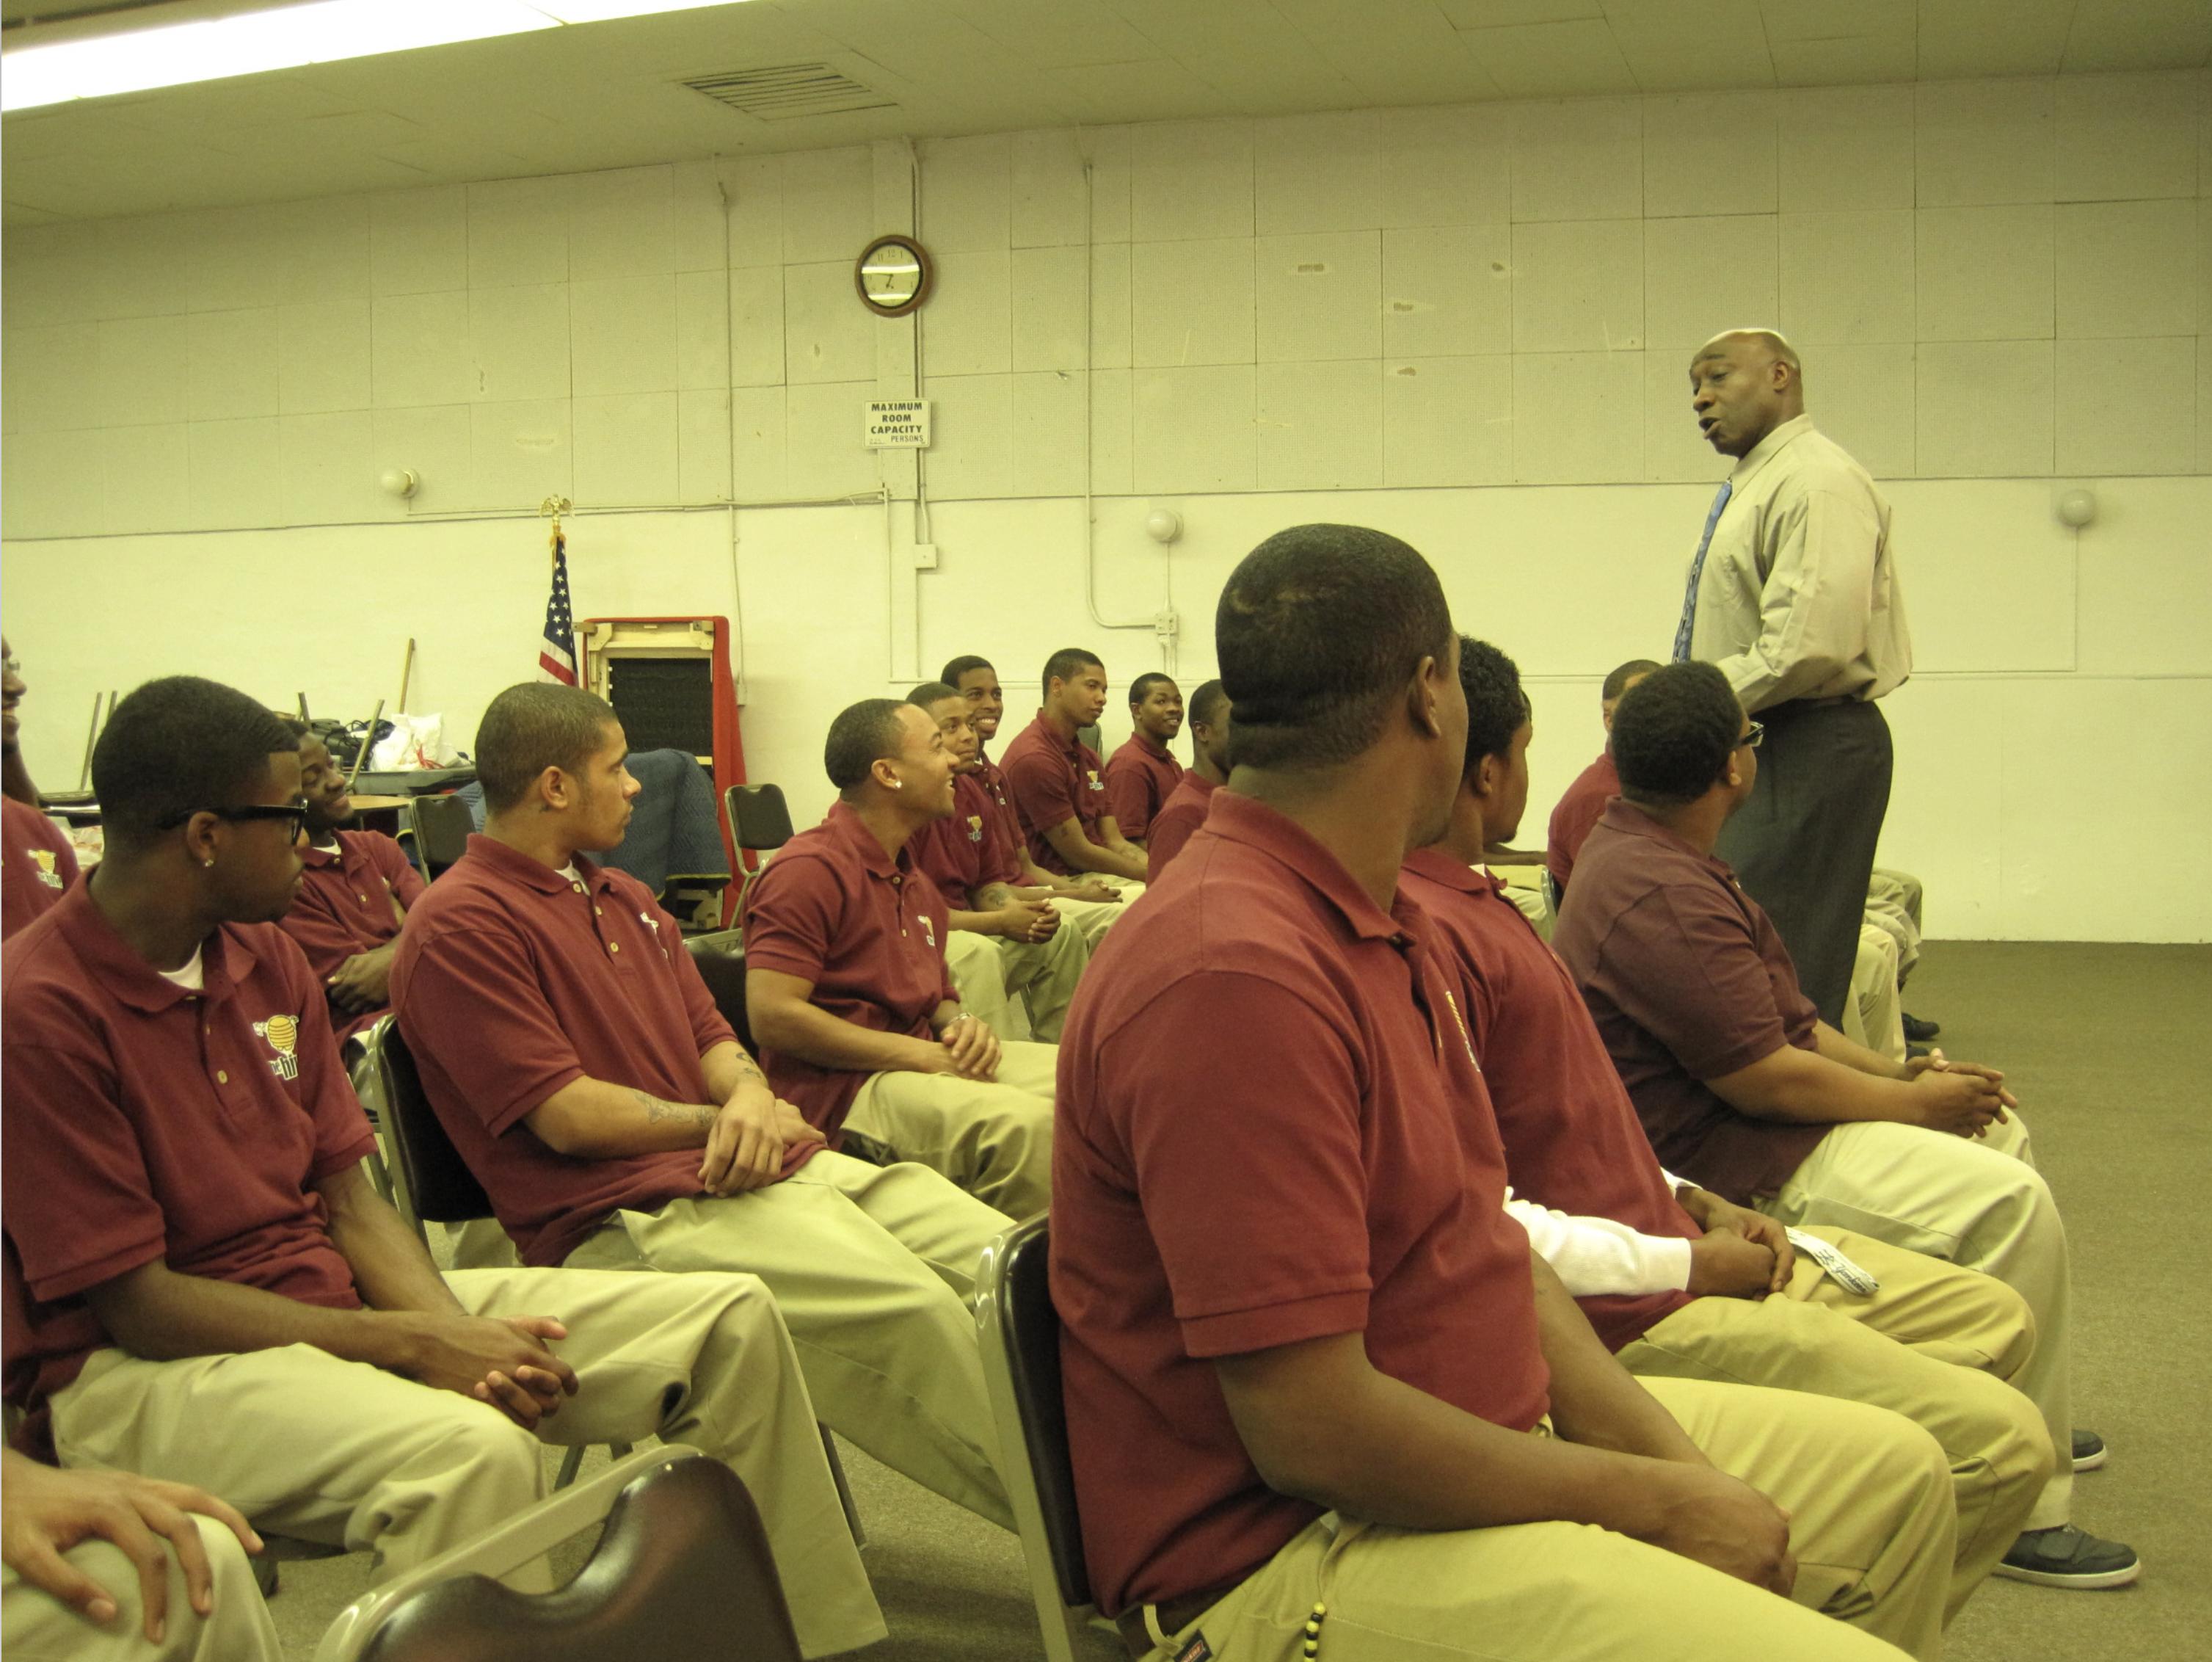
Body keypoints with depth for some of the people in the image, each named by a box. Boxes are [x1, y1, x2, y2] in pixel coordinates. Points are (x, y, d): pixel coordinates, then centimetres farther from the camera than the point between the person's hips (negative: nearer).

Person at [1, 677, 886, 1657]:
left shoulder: (265, 956, 8)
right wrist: (412, 1345, -18)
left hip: (336, 1298, 8)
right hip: (139, 1372, -8)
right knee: (475, 1452, -40)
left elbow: (350, 1206, 7)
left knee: (730, 1321, -2)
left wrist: (466, 1337, -12)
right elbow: (141, 1304, -17)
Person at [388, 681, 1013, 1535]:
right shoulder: (458, 926, -7)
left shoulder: (624, 898, 23)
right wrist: (724, 1122, -2)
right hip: (628, 1216, -9)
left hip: (769, 1167, 9)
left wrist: (751, 1096, -6)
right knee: (908, 1307, -28)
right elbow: (569, 1116, -13)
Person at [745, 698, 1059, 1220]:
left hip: (925, 1061, 9)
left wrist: (962, 1025, 2)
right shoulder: (811, 868, -11)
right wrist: (922, 1055, -17)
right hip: (841, 1088, -9)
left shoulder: (914, 879, 19)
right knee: (1026, 1123, -31)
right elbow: (773, 1016, -19)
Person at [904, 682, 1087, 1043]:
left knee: (1062, 936, 8)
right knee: (978, 952, -35)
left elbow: (989, 883, 17)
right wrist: (1001, 921, -17)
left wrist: (1018, 911, -9)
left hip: (963, 928, 10)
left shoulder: (973, 792, 10)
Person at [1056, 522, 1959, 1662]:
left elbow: (1476, 1232, 10)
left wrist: (1671, 1460, -3)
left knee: (1893, 1477, 17)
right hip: (1288, 1556, -10)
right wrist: (1658, 1505, -15)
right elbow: (1312, 1430, -26)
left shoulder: (1383, 926, 9)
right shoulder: (1239, 975, -26)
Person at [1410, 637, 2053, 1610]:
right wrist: (1683, 1262, -18)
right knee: (1995, 1441, -13)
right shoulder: (1421, 934, -23)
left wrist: (1690, 1202, 7)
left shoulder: (1461, 899, 12)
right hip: (1627, 1314, -11)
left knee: (1993, 1322, 18)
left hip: (1669, 1243, 11)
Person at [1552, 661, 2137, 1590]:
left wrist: (1897, 1073, 7)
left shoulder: (1648, 850, 12)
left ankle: (2031, 1417, 32)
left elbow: (1779, 1017, 17)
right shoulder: (1659, 894, -25)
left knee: (1997, 1133, 19)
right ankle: (2021, 1507, -11)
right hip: (1725, 1171, -12)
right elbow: (1765, 1078, -25)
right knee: (2009, 1203, -19)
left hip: (1746, 1121, 12)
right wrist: (1914, 1103, -11)